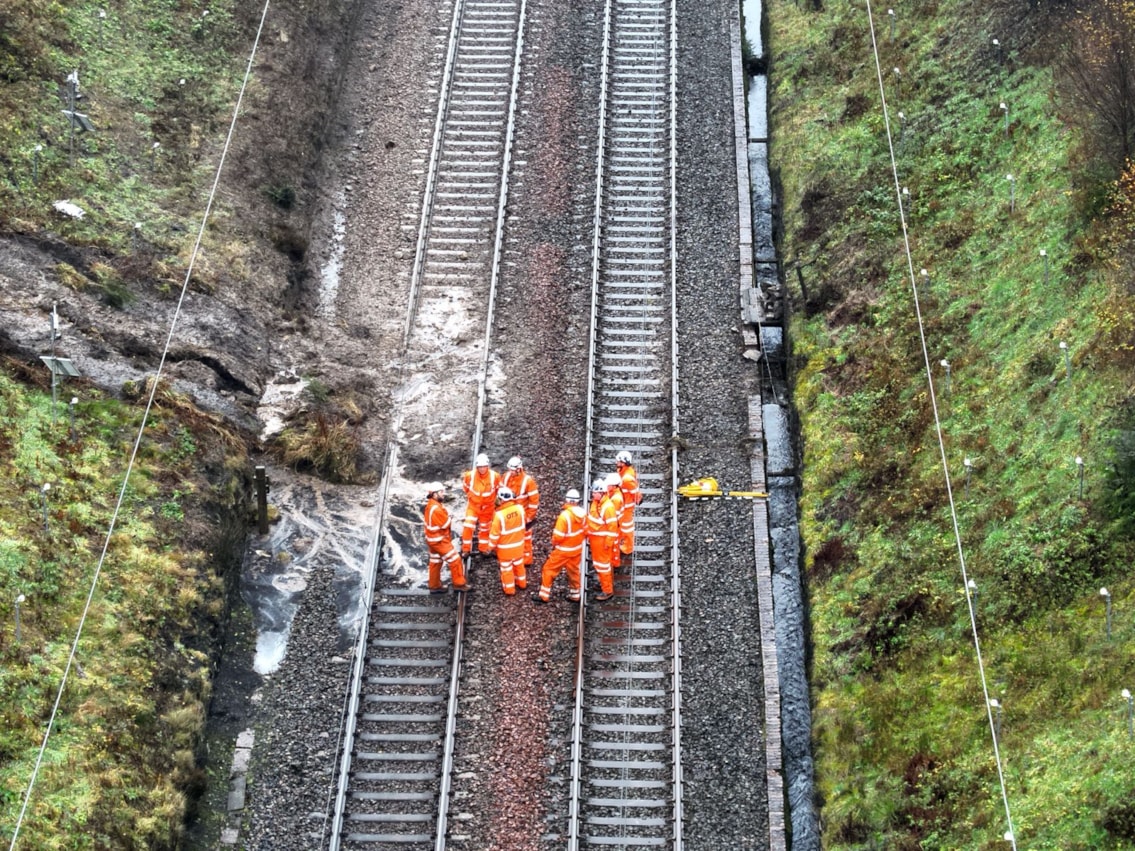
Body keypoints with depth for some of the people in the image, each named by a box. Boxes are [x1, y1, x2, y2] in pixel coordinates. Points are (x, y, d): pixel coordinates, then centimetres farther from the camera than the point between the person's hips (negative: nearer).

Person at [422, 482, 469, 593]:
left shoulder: (430, 505, 2)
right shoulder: (437, 509, -29)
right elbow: (446, 524, -23)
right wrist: (447, 515, -4)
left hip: (432, 539, 10)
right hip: (440, 540, -10)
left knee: (435, 562, 18)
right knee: (455, 560, 0)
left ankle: (434, 586, 27)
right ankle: (459, 584, 8)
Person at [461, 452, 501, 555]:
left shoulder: (495, 476, -21)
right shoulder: (470, 475, -22)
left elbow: (499, 488, 2)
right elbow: (465, 487, 3)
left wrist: (494, 499, 11)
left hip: (487, 507, 1)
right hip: (473, 506, -1)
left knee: (485, 528, 17)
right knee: (468, 527, -12)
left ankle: (483, 549, 35)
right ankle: (466, 550, 5)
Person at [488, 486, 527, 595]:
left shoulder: (500, 514, -31)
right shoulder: (520, 509, -17)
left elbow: (495, 533, -21)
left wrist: (491, 546, -4)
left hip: (505, 547, -4)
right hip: (518, 544, 4)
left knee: (506, 568, 16)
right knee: (519, 564, 27)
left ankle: (509, 589, 30)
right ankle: (521, 583, 46)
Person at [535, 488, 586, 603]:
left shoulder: (565, 515, -30)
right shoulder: (582, 513, -9)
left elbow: (558, 536, -23)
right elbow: (585, 530, 4)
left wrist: (554, 543, -1)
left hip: (563, 550, -6)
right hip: (577, 549, 6)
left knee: (549, 569, 9)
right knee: (573, 571, 23)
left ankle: (544, 595, 15)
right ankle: (575, 596, 35)